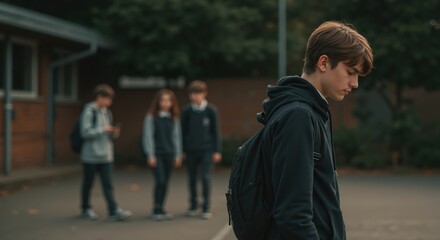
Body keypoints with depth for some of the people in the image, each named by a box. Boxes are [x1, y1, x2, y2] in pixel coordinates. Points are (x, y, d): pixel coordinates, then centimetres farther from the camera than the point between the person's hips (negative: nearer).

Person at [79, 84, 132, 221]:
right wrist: (103, 129, -19)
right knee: (88, 183, 8)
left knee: (108, 184, -1)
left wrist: (114, 134, -2)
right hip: (91, 155, -5)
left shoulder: (107, 112, 12)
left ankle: (114, 211, -7)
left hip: (106, 155, 5)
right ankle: (86, 209, 23)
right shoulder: (89, 112, -9)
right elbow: (85, 133, -17)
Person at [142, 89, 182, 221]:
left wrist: (178, 155, 9)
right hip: (157, 154, -4)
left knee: (165, 183, 6)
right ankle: (157, 210, -4)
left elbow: (176, 136, 12)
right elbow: (148, 136, -5)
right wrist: (150, 155, -8)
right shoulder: (151, 117, -4)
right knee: (160, 181, -12)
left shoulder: (174, 118, 8)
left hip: (169, 154, 4)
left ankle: (160, 209, 15)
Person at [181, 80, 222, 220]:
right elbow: (183, 131, 7)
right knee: (192, 179, 8)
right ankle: (193, 206, 21)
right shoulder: (186, 111, 1)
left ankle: (206, 209, 0)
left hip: (206, 150, -2)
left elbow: (215, 131, 0)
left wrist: (217, 151, -3)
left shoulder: (211, 110, -3)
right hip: (191, 150, 2)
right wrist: (182, 150, 6)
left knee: (205, 178, -7)